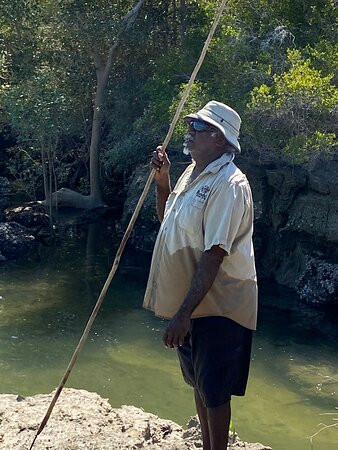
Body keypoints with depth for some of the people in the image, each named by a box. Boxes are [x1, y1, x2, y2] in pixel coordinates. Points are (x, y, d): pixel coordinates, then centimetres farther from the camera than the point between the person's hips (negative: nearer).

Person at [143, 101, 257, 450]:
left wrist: (184, 313, -28)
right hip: (189, 301, 9)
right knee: (198, 383, 21)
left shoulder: (228, 184, -22)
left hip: (215, 306, -9)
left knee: (214, 391, 5)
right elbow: (167, 220, 22)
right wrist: (162, 181, 6)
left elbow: (213, 255, -26)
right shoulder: (192, 172, 8)